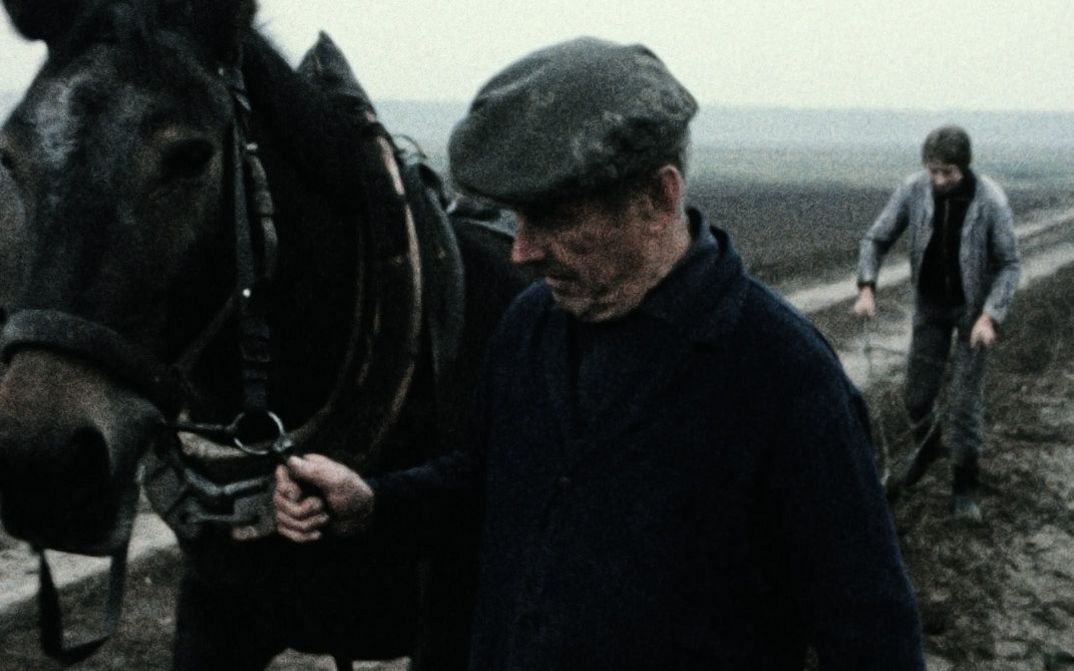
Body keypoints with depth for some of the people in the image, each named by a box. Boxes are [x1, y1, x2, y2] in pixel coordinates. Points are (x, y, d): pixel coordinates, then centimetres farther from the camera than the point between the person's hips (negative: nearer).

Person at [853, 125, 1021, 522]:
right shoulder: (913, 190, -15)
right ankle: (926, 449, 40)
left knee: (965, 398, -4)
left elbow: (1009, 264, -14)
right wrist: (866, 286, -19)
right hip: (930, 304, 3)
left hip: (973, 308, -3)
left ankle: (964, 485, 10)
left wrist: (990, 316, -25)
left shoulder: (991, 201, -22)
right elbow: (877, 238, -5)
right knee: (918, 394, 9)